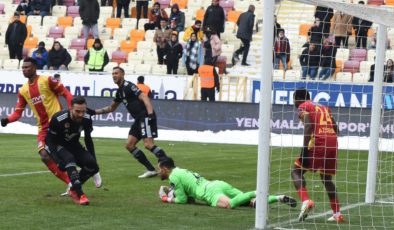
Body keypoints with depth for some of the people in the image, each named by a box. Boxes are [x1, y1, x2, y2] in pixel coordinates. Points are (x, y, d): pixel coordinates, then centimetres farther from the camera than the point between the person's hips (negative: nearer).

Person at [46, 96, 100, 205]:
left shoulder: (87, 119, -17)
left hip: (74, 145, 5)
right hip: (58, 146, -5)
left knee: (92, 166, -15)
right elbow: (50, 139, -20)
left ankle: (74, 189, 6)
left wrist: (93, 158, -3)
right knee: (69, 159, -36)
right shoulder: (59, 119, -31)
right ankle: (80, 194, -42)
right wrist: (57, 159, -32)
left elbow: (88, 139, 1)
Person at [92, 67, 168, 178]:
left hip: (146, 116, -10)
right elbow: (111, 108, 34)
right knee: (129, 145, 4)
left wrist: (150, 114, -31)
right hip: (138, 119, 10)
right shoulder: (120, 91, 20)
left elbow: (144, 98, -18)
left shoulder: (128, 86, -8)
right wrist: (94, 111, 29)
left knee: (148, 144, -21)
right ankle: (151, 170, 4)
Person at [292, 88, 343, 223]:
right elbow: (335, 128, 22)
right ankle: (337, 214, 16)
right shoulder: (324, 107, 27)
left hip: (318, 143, -6)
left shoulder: (303, 107, 6)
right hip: (333, 143, 6)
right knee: (326, 178, 21)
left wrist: (304, 148, -15)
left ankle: (306, 201, -18)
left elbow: (308, 126, -12)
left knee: (296, 172, 5)